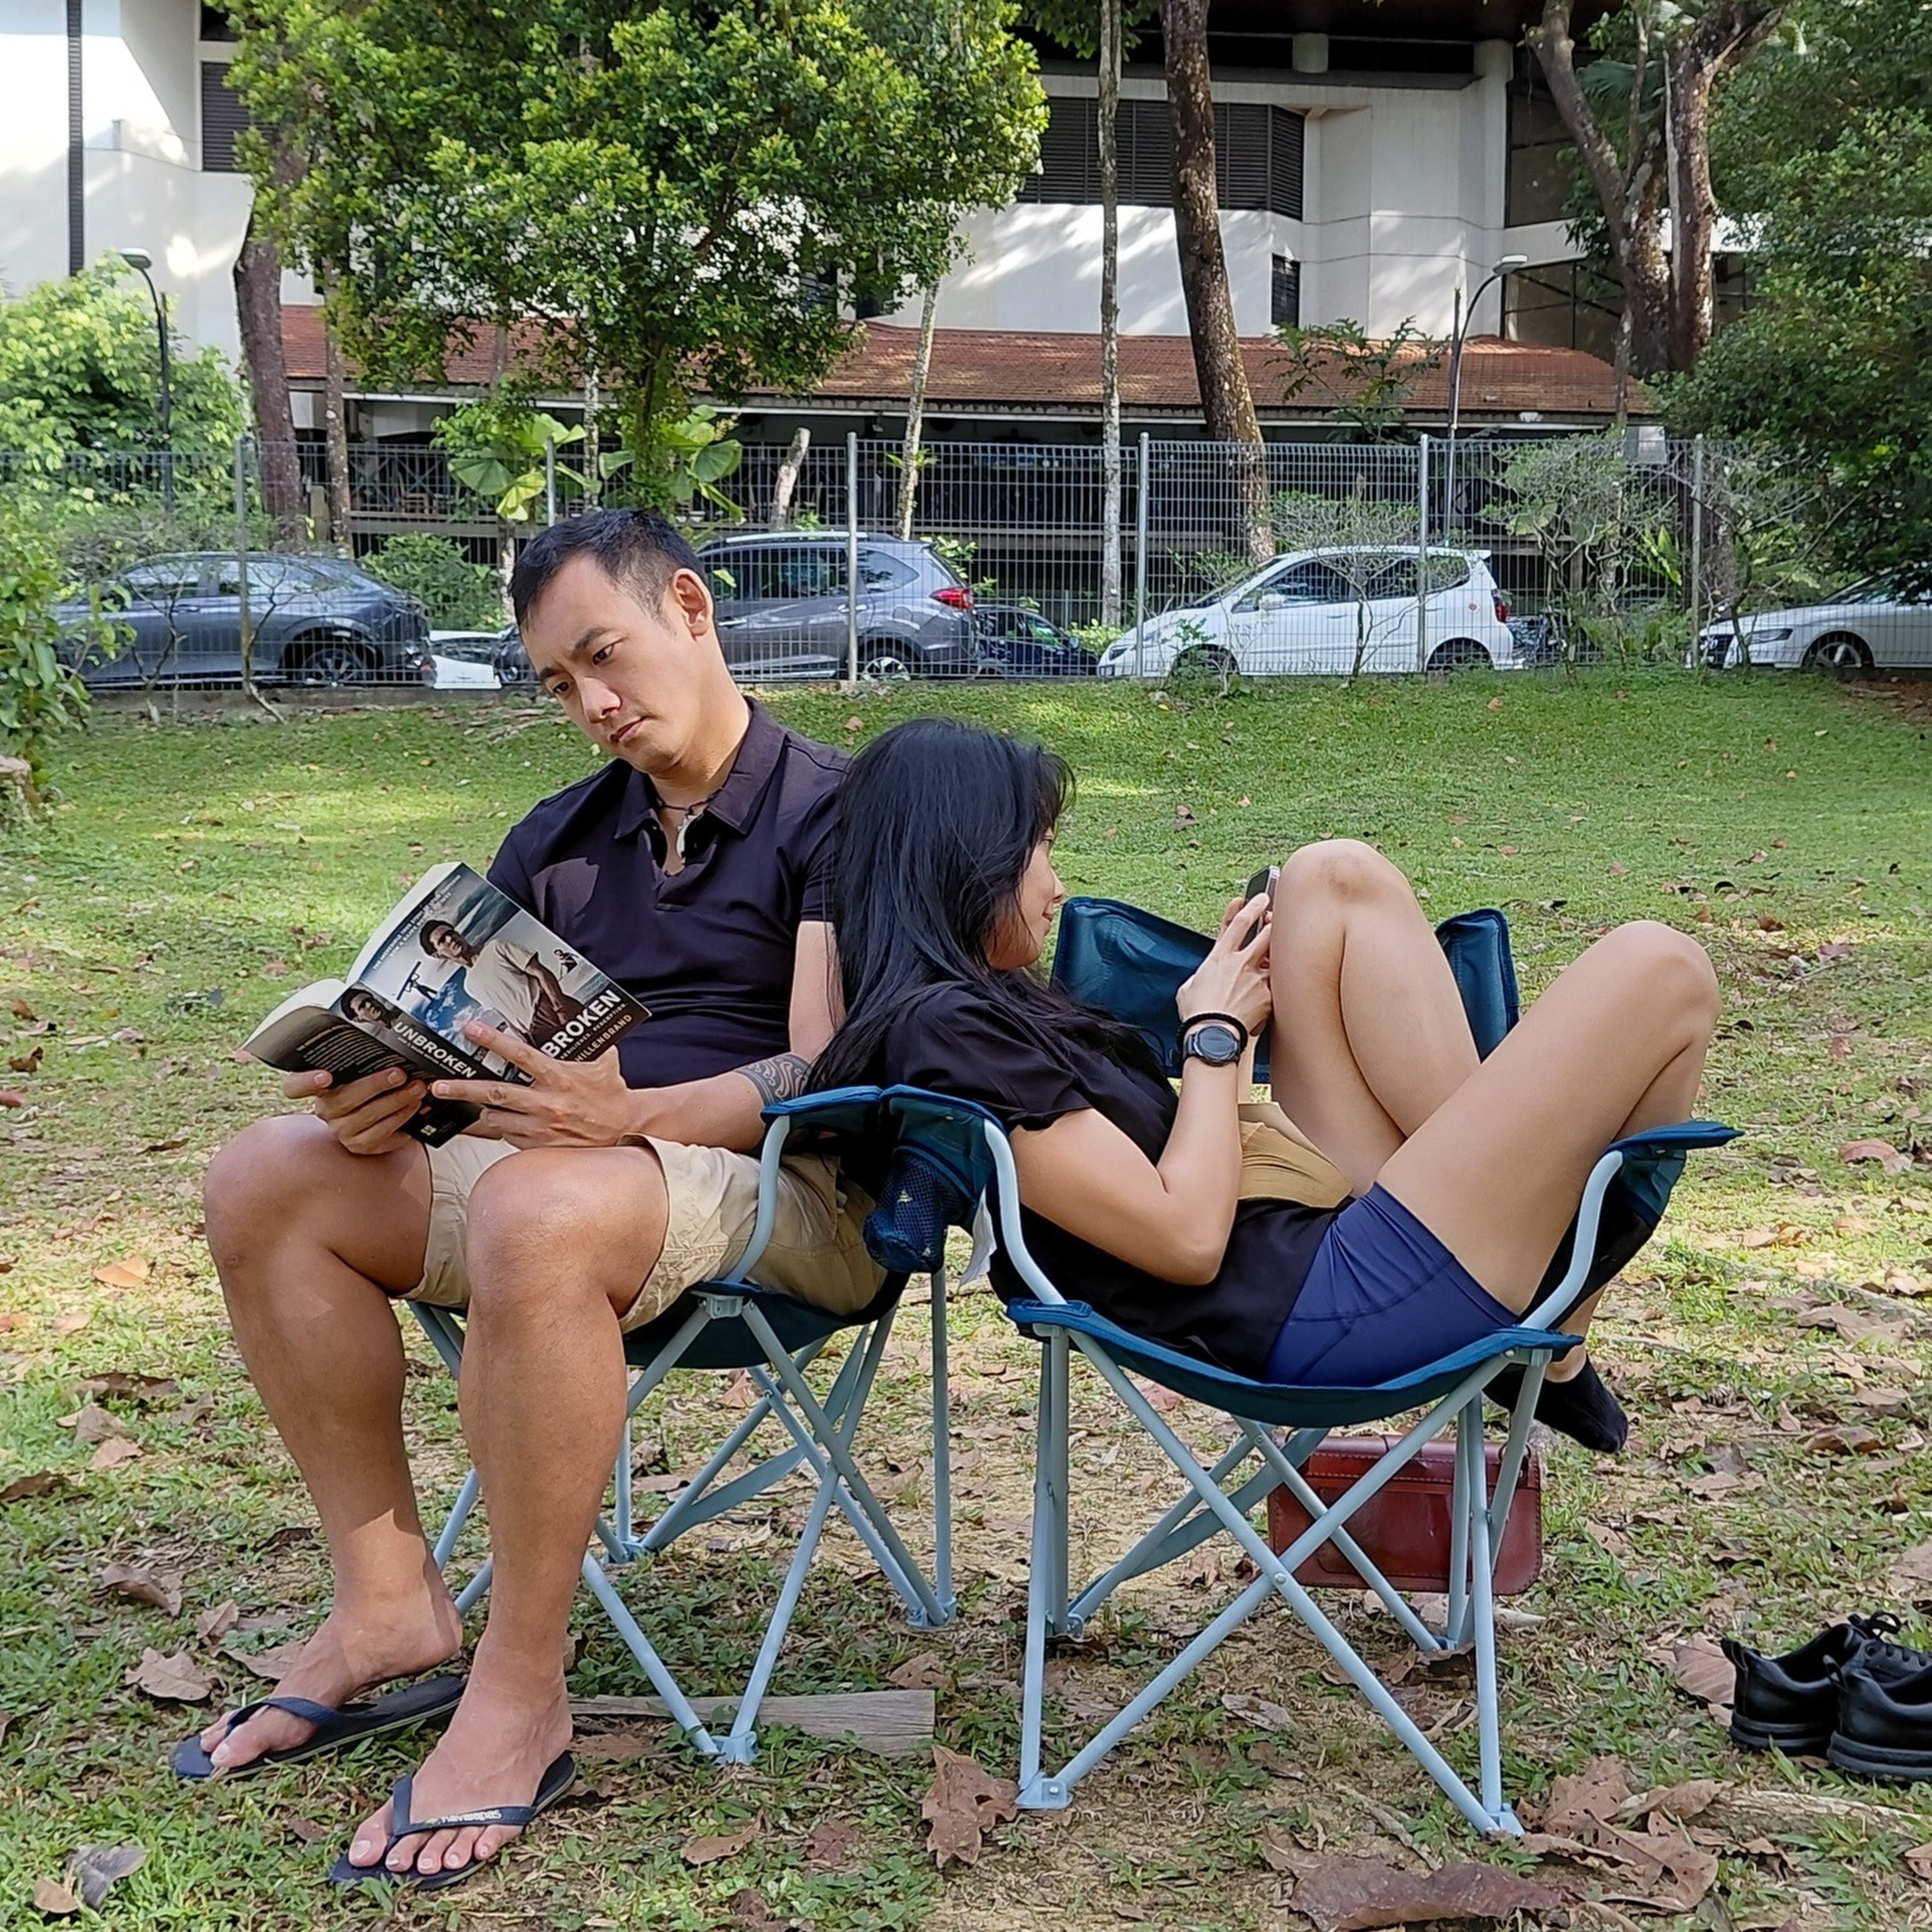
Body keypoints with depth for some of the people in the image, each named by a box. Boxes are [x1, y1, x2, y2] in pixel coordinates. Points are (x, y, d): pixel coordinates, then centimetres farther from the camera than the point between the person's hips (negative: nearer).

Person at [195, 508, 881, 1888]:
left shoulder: (832, 809, -2)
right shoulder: (561, 839, 19)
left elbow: (828, 1075, -14)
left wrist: (631, 1112, -31)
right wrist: (375, 1091, -11)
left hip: (788, 1192, -7)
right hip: (575, 1165, 7)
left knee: (536, 1210, -39)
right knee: (271, 1177, -14)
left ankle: (520, 1697, -27)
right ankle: (389, 1603, -10)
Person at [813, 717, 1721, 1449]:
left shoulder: (980, 1007, 15)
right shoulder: (947, 1029, -17)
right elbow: (1185, 1236, -20)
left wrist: (1221, 991, 12)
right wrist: (1215, 1035, -5)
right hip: (1319, 1312, -11)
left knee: (1336, 879, 11)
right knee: (1656, 972, -9)